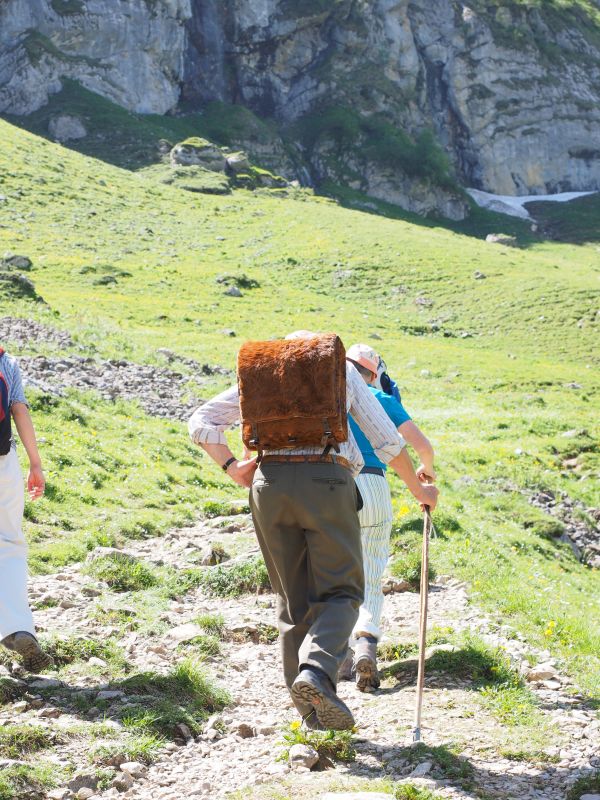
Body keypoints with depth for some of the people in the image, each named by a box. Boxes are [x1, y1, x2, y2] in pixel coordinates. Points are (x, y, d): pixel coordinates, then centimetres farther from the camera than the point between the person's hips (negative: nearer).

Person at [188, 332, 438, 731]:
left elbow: (202, 421, 13)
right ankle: (317, 670, -23)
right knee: (341, 592, 4)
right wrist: (418, 488, 25)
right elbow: (386, 439, 14)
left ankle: (315, 711, 8)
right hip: (328, 481, -2)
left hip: (270, 484, 3)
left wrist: (233, 468, 9)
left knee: (294, 599, 11)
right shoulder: (344, 370, 17)